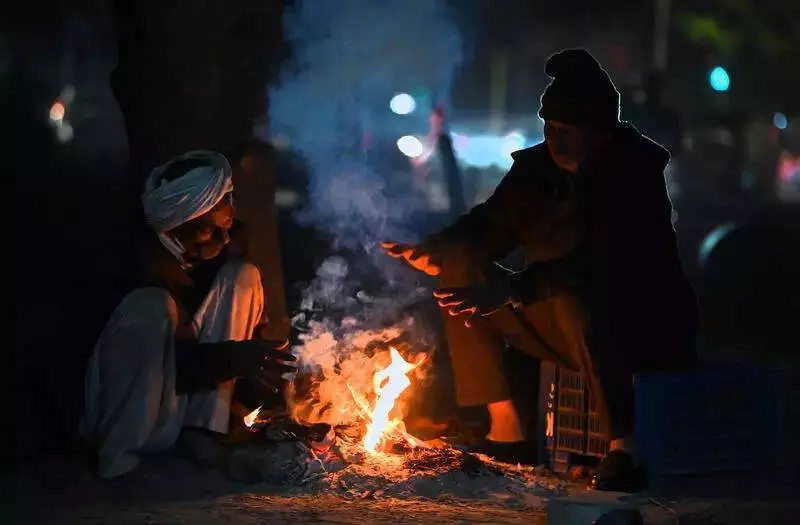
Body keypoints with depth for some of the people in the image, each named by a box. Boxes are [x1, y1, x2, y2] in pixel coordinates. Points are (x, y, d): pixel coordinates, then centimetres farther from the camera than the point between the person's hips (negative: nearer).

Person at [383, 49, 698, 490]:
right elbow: (489, 228, 7)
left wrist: (513, 291, -39)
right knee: (460, 276, -3)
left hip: (645, 329, -8)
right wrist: (434, 251, -15)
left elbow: (601, 264, -30)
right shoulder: (537, 166, 2)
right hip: (558, 322, 8)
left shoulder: (634, 173, -18)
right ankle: (505, 428, -5)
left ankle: (624, 443, -36)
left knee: (574, 297, -38)